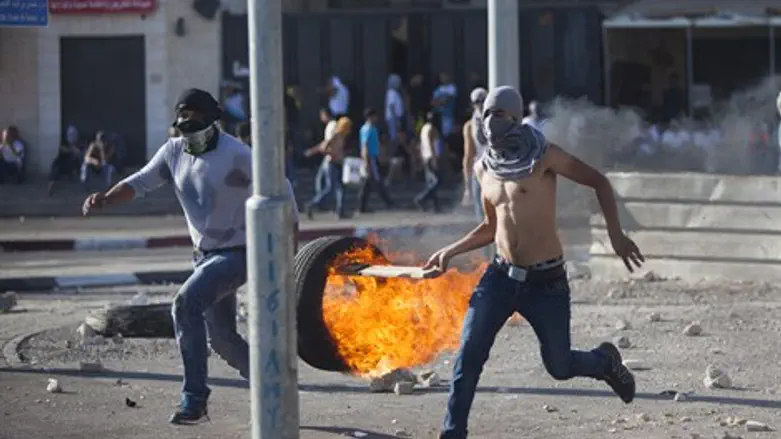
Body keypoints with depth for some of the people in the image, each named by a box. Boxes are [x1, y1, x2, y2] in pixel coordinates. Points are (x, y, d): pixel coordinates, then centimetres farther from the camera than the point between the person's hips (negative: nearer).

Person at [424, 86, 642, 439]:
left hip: (546, 282, -4)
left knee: (559, 367, 6)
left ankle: (605, 361, 39)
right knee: (469, 355, -12)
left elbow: (599, 181, -4)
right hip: (500, 277, 4)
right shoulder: (485, 168, 7)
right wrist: (450, 252, 13)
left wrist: (615, 234, -13)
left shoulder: (543, 156, -10)